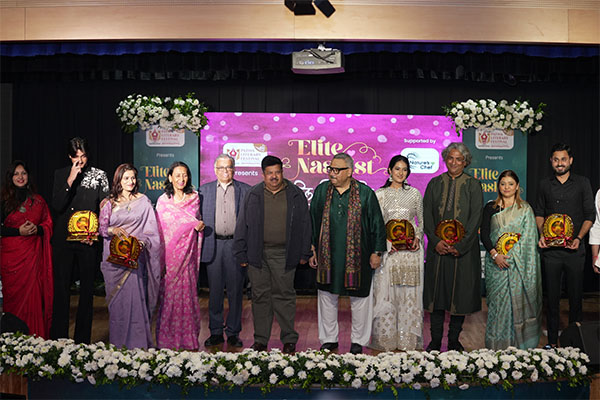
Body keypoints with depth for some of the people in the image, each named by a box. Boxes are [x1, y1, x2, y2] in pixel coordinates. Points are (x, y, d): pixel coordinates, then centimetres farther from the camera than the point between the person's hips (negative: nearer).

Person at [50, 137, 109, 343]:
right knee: (61, 288, 5)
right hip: (63, 239, 1)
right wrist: (70, 180, -12)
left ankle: (82, 340, 15)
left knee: (87, 289, 5)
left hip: (88, 240, -1)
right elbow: (57, 206, -4)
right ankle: (58, 338, 14)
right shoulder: (61, 174, 7)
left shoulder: (99, 175, 4)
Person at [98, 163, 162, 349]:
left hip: (135, 256, -1)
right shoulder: (108, 203, 9)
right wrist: (112, 230, -10)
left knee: (136, 298, -6)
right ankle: (118, 344, 13)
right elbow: (102, 228, 10)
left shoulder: (143, 201, 5)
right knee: (116, 301, 3)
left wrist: (142, 242, -14)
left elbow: (151, 229, 3)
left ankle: (138, 344, 4)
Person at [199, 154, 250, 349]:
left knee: (235, 291, 4)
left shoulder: (245, 190, 6)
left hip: (236, 245, -1)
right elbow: (199, 217, 11)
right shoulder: (204, 190, 10)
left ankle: (233, 333, 16)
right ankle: (215, 332, 18)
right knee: (215, 291, 7)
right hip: (213, 245, 1)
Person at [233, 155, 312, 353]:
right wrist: (241, 254, 3)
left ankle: (289, 339, 16)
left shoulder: (296, 195, 4)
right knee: (260, 296, 7)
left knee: (285, 294, 3)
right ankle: (261, 339, 18)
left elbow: (305, 225, 7)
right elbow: (242, 225, 8)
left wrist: (304, 254, 4)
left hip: (284, 255, -1)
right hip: (258, 254, 1)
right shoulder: (253, 195, 6)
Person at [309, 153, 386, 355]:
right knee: (327, 297, 10)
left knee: (359, 298, 6)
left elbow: (377, 224, 1)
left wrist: (377, 252, -1)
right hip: (328, 255, 3)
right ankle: (329, 339, 25)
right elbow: (313, 222, 9)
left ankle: (358, 340, 22)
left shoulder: (365, 193, -4)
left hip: (357, 256, -2)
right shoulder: (321, 191, 4)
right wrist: (312, 249, 7)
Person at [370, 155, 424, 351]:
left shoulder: (415, 193, 8)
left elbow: (421, 220, 13)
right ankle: (386, 338, 10)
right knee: (386, 293, 0)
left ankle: (409, 339, 13)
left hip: (411, 249, 1)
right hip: (388, 249, -1)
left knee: (410, 293, 3)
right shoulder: (380, 194, 5)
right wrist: (387, 242, -11)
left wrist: (418, 238, -4)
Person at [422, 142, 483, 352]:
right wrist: (435, 241, -10)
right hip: (438, 248, 2)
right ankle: (435, 340, 13)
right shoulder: (434, 183, 8)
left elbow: (476, 218, -5)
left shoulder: (473, 185, 2)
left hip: (463, 249, -1)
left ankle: (454, 340, 17)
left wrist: (460, 245, -13)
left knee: (460, 293, 4)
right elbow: (427, 215, 3)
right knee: (436, 292, 4)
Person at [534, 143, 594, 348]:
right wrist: (542, 234, -3)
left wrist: (579, 237, -10)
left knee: (575, 295, 4)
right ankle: (552, 341, 14)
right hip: (550, 249, 1)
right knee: (552, 296, 5)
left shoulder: (582, 183, 4)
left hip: (574, 249, -1)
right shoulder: (544, 184, 8)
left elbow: (590, 215, 3)